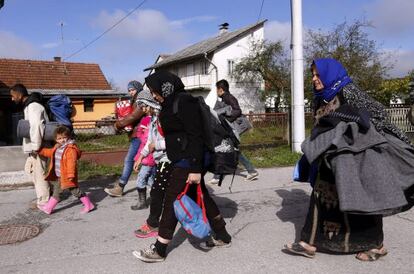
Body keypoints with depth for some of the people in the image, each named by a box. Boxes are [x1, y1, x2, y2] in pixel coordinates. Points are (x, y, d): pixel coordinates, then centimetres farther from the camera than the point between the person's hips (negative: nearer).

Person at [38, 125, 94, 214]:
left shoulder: (71, 149, -22)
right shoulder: (57, 148, 8)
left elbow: (71, 163, -27)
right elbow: (50, 152, 28)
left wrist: (70, 174, -30)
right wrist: (40, 151, 24)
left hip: (66, 176, -9)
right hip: (58, 176, 9)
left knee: (75, 191, 1)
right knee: (56, 192, 19)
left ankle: (88, 205, 12)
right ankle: (48, 208, 30)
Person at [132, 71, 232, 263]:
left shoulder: (184, 102, -17)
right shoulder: (171, 103, 12)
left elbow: (196, 137, -22)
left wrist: (195, 168, -24)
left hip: (188, 162, -10)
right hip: (182, 161, 10)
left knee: (172, 201, -3)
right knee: (202, 198, 17)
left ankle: (159, 250, 9)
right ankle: (222, 237, 30)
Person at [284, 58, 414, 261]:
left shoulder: (348, 92, -12)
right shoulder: (320, 99, 11)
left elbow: (379, 113, -12)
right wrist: (314, 154, 21)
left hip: (353, 156, -7)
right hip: (330, 158, 7)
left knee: (357, 199, 2)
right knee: (321, 196, 4)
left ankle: (376, 245, 20)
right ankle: (310, 243, 9)